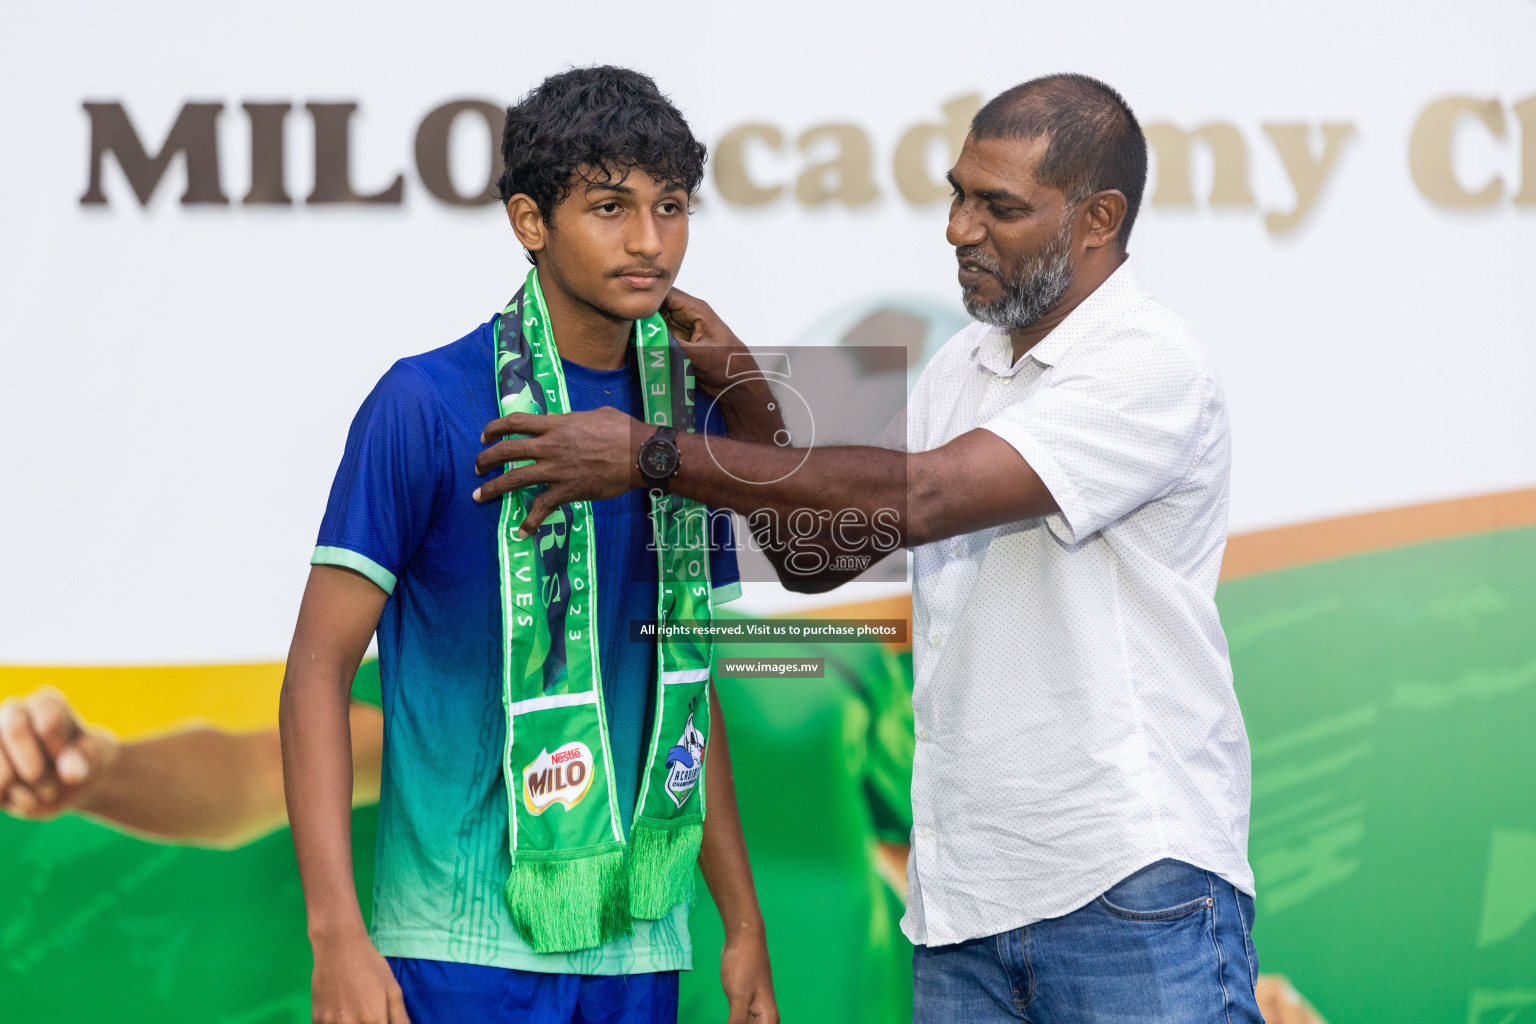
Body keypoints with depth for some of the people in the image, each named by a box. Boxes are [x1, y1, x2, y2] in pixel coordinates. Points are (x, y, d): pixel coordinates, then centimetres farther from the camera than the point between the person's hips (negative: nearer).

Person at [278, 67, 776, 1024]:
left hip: (638, 944, 5)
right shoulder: (428, 403, -8)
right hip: (467, 945, -5)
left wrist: (744, 921, 16)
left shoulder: (697, 411, 8)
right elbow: (320, 666, -8)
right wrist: (338, 935, -16)